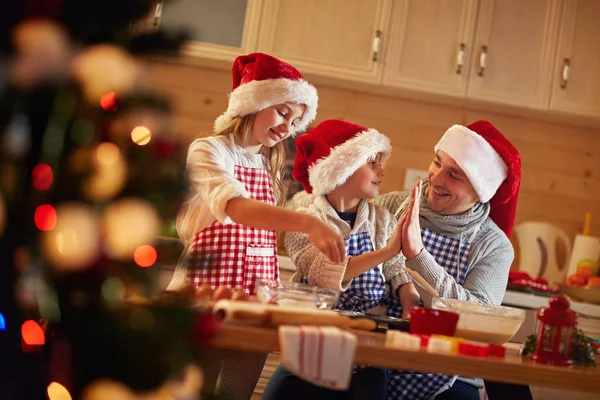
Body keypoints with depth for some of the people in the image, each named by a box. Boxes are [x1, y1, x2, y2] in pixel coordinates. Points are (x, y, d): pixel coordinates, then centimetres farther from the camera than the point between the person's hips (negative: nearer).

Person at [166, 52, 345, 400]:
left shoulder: (268, 166, 14)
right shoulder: (209, 151, -8)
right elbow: (234, 207, -28)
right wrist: (308, 223, -42)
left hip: (257, 299, 6)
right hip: (207, 293, -6)